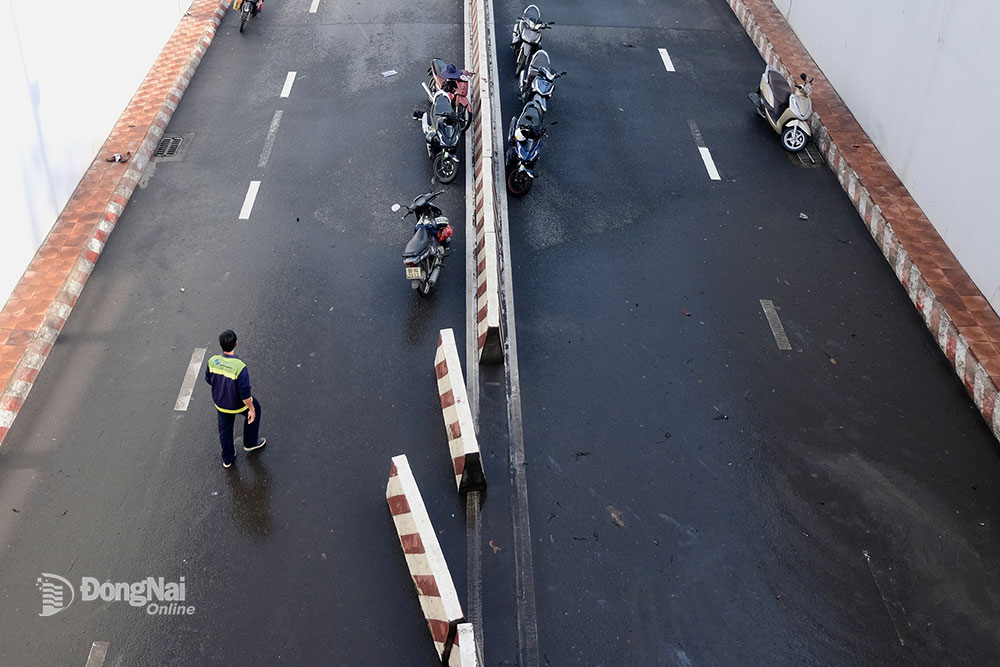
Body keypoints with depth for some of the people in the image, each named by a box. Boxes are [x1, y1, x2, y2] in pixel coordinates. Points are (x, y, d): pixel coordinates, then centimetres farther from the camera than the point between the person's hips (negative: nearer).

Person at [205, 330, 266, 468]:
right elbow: (245, 394, -28)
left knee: (225, 429, 25)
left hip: (219, 403, 4)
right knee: (255, 409, 27)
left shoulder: (213, 361, -19)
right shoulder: (240, 367, -35)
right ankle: (250, 443, 44)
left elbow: (208, 379, 1)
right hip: (237, 405, -4)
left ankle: (227, 459, 43)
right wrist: (251, 409, -12)